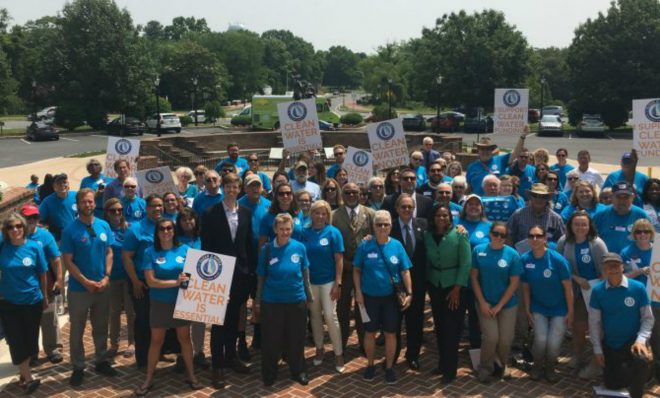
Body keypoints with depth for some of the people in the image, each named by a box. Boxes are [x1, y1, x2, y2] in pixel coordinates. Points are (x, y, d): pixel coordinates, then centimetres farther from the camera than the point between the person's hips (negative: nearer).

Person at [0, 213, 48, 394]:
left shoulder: (34, 247, -7)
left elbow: (42, 274, 2)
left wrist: (45, 297, 8)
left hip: (33, 301, 0)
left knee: (30, 339, 11)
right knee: (16, 341, 2)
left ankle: (24, 371, 32)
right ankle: (28, 378, 12)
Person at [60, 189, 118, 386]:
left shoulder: (104, 226, 0)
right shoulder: (70, 230, -11)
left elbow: (109, 253, 4)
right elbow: (68, 261, -12)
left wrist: (106, 277, -8)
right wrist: (86, 282, -17)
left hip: (103, 287, 3)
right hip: (79, 288, -3)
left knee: (101, 327, 15)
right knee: (77, 330, 8)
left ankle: (102, 361, 30)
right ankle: (78, 367, 20)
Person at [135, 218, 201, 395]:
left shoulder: (185, 249, -3)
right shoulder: (151, 252, -8)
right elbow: (151, 281, -14)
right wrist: (175, 282, -23)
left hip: (182, 302, 1)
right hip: (160, 303, -1)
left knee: (184, 338, 11)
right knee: (156, 341, 9)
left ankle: (191, 375, 24)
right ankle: (148, 379, 21)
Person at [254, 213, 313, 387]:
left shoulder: (299, 247, -6)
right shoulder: (266, 250, -7)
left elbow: (305, 273, 6)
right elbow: (261, 277, 1)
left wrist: (309, 296, 12)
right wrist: (257, 301, 5)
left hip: (297, 300, 1)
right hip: (272, 301, -1)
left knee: (296, 339, 12)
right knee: (271, 340, 9)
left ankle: (299, 371, 31)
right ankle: (269, 374, 27)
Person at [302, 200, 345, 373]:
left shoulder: (333, 232, -8)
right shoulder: (305, 232, -1)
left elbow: (339, 260, -8)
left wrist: (338, 283, -12)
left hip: (328, 280, -3)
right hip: (309, 280, 3)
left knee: (330, 317, -6)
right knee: (315, 315, 13)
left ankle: (338, 354, 6)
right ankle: (319, 349, 28)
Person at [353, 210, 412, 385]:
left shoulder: (397, 245, -5)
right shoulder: (365, 245, -7)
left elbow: (405, 271, -2)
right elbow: (357, 270, -1)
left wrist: (409, 293, -7)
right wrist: (358, 292, -7)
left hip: (391, 297, 0)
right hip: (369, 296, 0)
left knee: (390, 333, 9)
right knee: (370, 332, 12)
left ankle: (389, 367, 25)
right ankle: (370, 365, 30)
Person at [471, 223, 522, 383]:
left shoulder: (512, 254, -9)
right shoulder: (478, 250, -7)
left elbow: (514, 283, -7)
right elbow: (474, 277, -3)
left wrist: (499, 306, -9)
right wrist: (482, 302, -8)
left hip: (507, 304, 1)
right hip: (485, 303, 0)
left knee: (505, 339, 4)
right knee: (491, 337, -8)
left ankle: (500, 366, 33)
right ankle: (485, 369, 17)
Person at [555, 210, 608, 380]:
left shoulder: (597, 243, -18)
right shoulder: (563, 242, -7)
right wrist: (577, 278, -14)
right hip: (576, 291, 4)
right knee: (578, 325, 16)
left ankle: (596, 364, 14)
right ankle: (577, 357, 37)